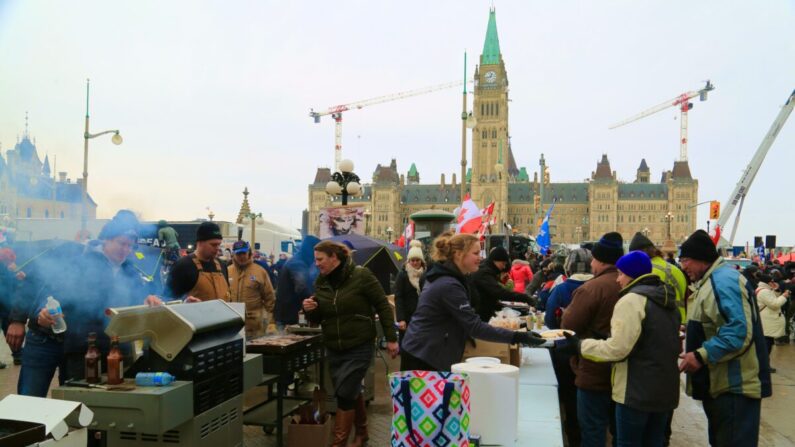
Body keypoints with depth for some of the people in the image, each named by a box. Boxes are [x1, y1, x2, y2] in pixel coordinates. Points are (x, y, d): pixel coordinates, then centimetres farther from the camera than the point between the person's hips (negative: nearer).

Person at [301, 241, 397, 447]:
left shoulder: (361, 275, -14)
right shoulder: (321, 282, 2)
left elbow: (383, 306, -9)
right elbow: (318, 319, 10)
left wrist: (391, 338, -8)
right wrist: (310, 310, -12)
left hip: (359, 348, -5)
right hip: (333, 349, 6)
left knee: (345, 394, -8)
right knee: (352, 392, 17)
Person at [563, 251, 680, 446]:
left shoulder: (632, 300, -17)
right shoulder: (667, 299, 11)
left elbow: (617, 349, -22)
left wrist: (580, 345, -12)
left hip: (637, 391, -8)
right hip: (665, 389, 8)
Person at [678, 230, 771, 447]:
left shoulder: (724, 280, -19)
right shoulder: (712, 280, 16)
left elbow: (739, 331, -29)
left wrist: (701, 356, -28)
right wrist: (690, 335, 14)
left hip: (734, 386, -11)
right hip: (719, 383, 11)